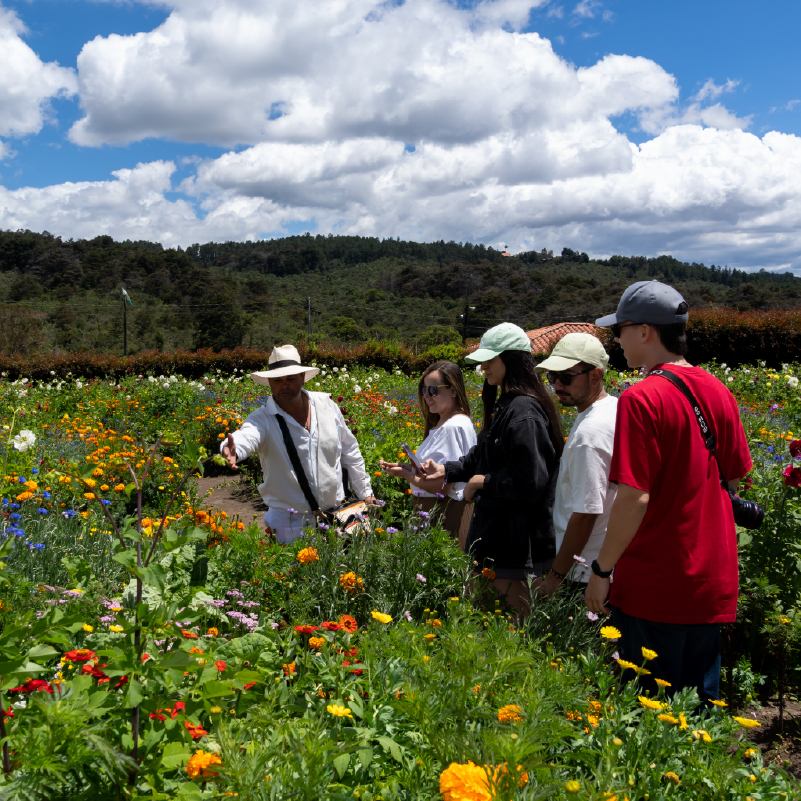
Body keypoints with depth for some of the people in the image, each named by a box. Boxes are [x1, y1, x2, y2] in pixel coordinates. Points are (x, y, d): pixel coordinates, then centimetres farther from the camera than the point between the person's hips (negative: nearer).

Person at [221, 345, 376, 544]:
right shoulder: (262, 419, -11)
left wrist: (365, 492, 13)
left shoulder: (326, 404, 1)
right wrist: (232, 449, -58)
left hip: (335, 514, 3)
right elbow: (246, 436, -35)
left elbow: (349, 451, 11)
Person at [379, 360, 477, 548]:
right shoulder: (440, 424, 14)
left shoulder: (454, 427, -18)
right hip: (431, 510, 10)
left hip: (447, 515, -9)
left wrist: (404, 474, -12)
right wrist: (407, 468, 2)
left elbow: (442, 487, -21)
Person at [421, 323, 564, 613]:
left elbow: (530, 483, -25)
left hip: (516, 543, -10)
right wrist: (446, 470, 5)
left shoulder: (524, 413, -20)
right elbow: (481, 456, 19)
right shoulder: (505, 405, 13)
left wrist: (482, 481, -14)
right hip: (498, 534, 10)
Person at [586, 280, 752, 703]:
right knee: (701, 701, 18)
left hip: (654, 584, -7)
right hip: (712, 583, 7)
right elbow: (734, 478, 14)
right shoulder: (719, 391, 4)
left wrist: (601, 570, -12)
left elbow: (636, 497, -21)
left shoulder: (641, 398, -18)